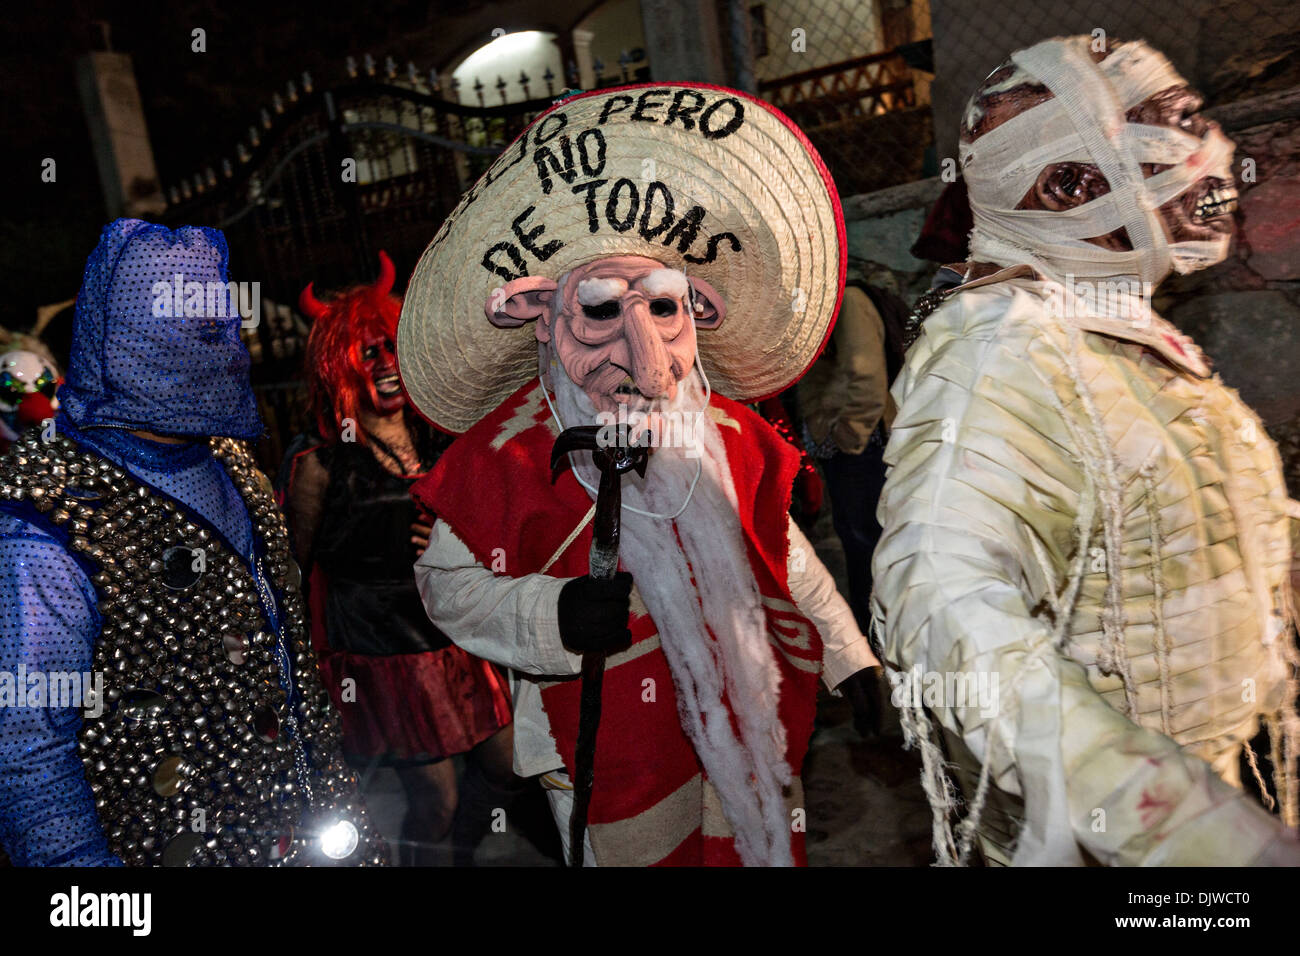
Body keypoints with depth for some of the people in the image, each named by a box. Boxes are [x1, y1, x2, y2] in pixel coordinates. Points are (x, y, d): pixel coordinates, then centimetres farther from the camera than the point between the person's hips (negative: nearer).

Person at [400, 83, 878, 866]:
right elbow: (450, 584, -6)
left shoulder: (728, 431, -2)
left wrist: (853, 670, 13)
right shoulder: (505, 452, -14)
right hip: (615, 766, -4)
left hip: (755, 739, 4)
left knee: (775, 851, 21)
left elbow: (783, 559, 10)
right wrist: (552, 616, -24)